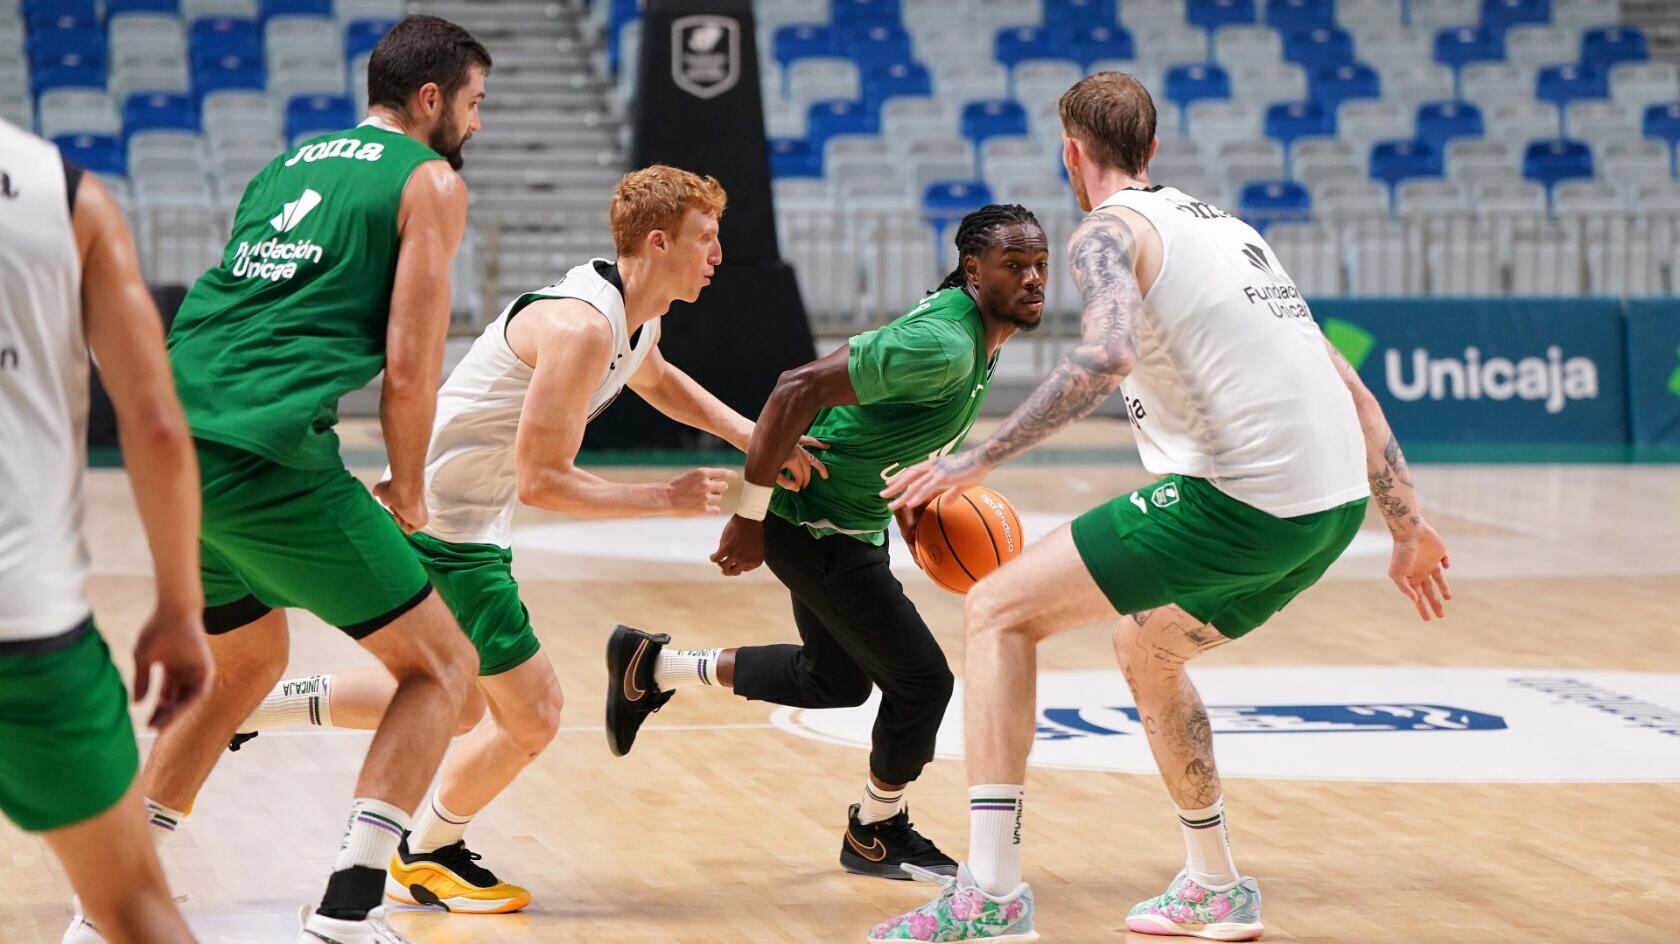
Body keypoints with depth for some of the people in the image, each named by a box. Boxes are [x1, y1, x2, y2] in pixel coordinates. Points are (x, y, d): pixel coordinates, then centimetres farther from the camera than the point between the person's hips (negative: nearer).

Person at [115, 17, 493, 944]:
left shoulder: (286, 167, 26)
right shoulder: (430, 181, 4)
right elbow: (409, 365, -5)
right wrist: (408, 494, 10)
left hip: (173, 448, 8)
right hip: (266, 456, -8)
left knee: (247, 664, 30)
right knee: (440, 665, 6)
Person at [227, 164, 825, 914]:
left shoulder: (635, 318, 5)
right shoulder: (583, 328, -27)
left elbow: (656, 379, 31)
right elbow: (541, 482, -27)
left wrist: (752, 438, 18)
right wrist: (668, 499, -19)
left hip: (464, 522, 10)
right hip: (441, 526, -10)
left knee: (458, 706, 22)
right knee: (531, 715, -2)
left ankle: (256, 703, 25)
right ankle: (423, 860, 19)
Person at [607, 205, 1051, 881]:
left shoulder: (978, 329, 2)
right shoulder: (942, 346, -29)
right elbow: (799, 390, -32)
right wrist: (750, 516, -26)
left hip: (855, 521, 10)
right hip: (815, 526, -10)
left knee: (837, 680, 24)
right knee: (922, 680, -4)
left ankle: (655, 666, 36)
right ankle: (876, 833, 20)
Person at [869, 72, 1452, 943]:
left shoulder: (1109, 230, 0)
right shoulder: (1224, 226, 25)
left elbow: (1107, 356, -22)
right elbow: (1352, 390, 25)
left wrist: (981, 459, -18)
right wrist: (1409, 530, 29)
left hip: (1241, 496, -8)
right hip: (1336, 501, 8)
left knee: (998, 610, -1)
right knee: (1145, 647, 31)